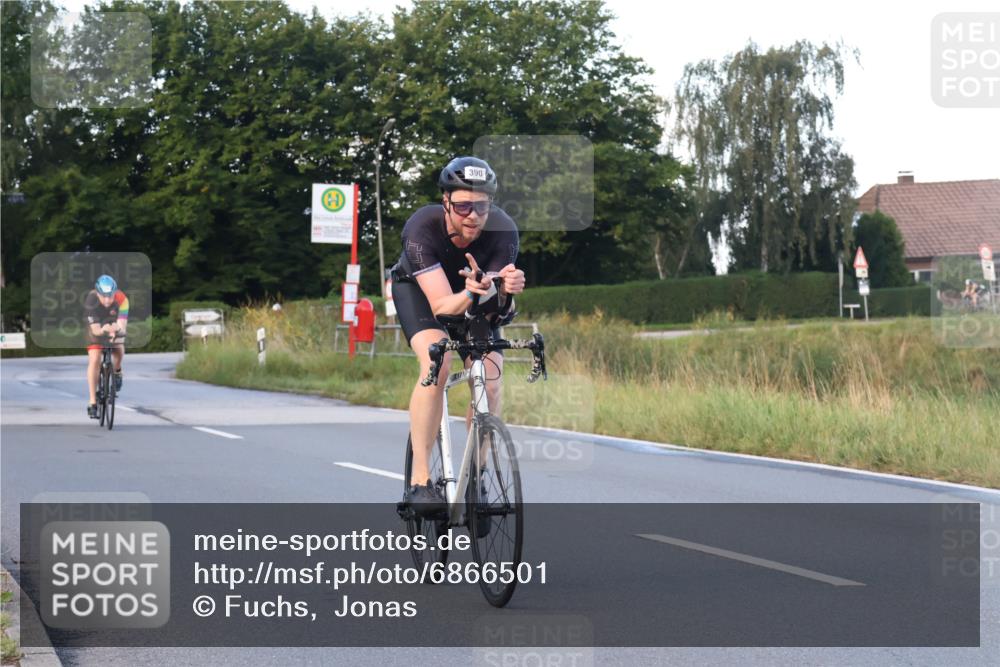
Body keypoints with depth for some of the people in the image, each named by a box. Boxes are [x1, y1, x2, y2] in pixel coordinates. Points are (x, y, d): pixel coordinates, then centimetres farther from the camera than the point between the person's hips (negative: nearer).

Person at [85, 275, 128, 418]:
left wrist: (117, 328, -63)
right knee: (94, 360, -17)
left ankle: (117, 371, 14)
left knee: (119, 352, -22)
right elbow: (95, 329, -37)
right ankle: (93, 403, -13)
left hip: (114, 326, 1)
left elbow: (122, 324, -40)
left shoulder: (121, 299, -33)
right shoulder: (91, 301, -34)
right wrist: (102, 330, -59)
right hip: (97, 328, -1)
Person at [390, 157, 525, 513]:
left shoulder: (503, 230, -31)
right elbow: (442, 305, -40)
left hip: (474, 298, 3)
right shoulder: (422, 228, -36)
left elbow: (496, 306, -33)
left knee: (489, 379, -17)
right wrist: (470, 294, -61)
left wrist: (504, 292, -55)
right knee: (437, 364, -28)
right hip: (418, 287, -2)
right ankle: (420, 480, -24)